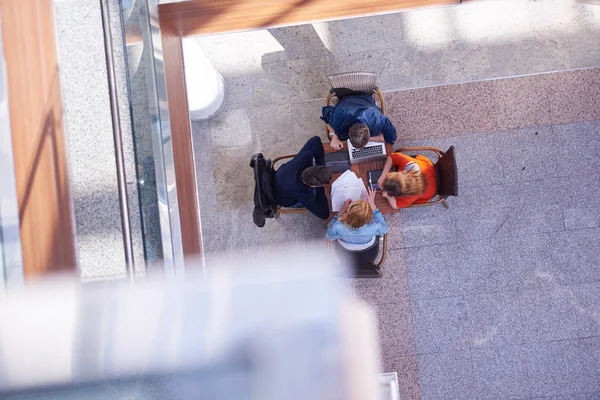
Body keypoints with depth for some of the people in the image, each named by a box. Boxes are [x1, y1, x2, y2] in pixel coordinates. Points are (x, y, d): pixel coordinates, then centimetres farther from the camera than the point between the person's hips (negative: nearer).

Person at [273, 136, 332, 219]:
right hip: (286, 200, -5)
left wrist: (322, 170, -21)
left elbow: (316, 140, -21)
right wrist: (320, 188, -29)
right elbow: (324, 214, -34)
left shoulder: (305, 157, -40)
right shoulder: (304, 195, -46)